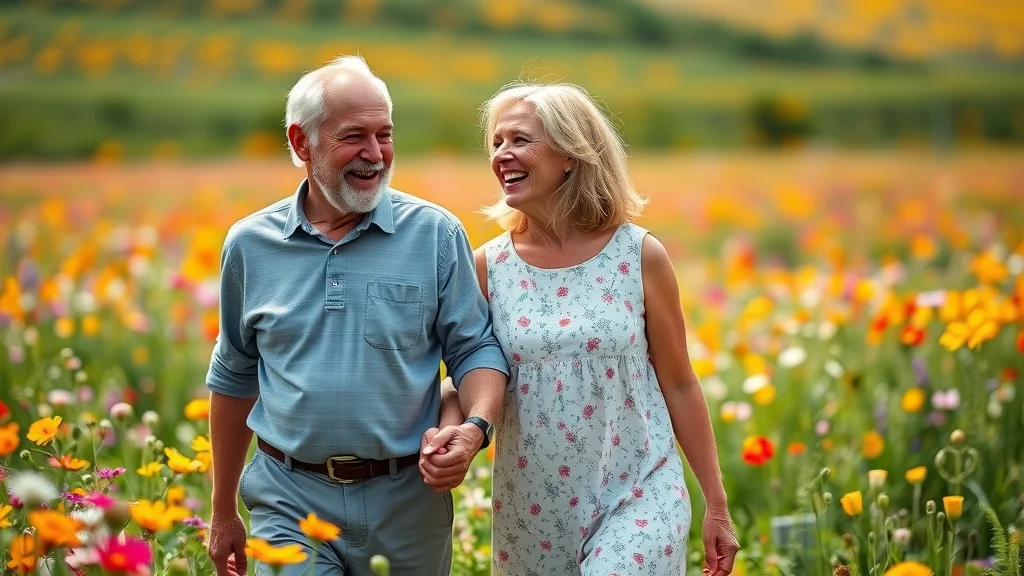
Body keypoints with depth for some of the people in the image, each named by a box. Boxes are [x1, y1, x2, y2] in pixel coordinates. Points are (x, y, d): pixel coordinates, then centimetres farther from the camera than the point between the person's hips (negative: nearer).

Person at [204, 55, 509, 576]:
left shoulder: (436, 234, -2)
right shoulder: (250, 245, 4)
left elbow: (476, 350, 2)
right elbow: (233, 379, 14)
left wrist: (475, 425, -20)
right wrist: (224, 513, 18)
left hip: (408, 500, 0)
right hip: (290, 500, 0)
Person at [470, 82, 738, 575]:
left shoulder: (640, 257, -6)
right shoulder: (488, 267, -2)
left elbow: (680, 386, 1)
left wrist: (717, 506, 4)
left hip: (637, 498, -2)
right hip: (532, 509, 3)